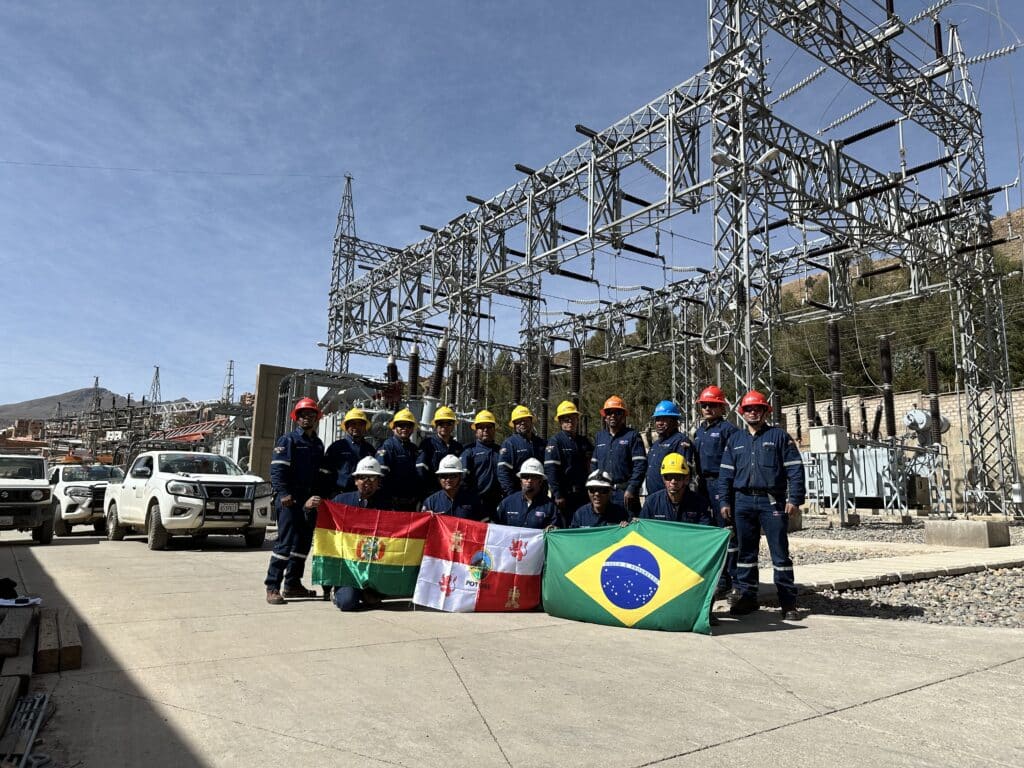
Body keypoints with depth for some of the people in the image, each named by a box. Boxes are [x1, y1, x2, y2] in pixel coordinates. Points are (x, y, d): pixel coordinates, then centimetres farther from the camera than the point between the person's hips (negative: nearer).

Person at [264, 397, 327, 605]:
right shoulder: (287, 440, -1)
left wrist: (318, 496, 11)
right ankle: (272, 587, -5)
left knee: (303, 543, 11)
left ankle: (293, 584, 21)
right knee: (285, 543, -10)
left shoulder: (318, 444, 18)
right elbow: (276, 470, -10)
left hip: (309, 502, 7)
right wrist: (283, 494, -21)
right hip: (290, 501, -7)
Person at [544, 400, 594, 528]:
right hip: (565, 496, -6)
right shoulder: (555, 441, -4)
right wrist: (557, 495, -17)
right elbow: (550, 469, -13)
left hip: (584, 494, 6)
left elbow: (591, 468, 18)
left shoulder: (585, 441, 14)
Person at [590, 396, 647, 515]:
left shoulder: (632, 436, 0)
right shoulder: (599, 436, 16)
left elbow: (640, 465, -7)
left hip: (625, 492, -5)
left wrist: (631, 489, -14)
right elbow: (594, 464, 19)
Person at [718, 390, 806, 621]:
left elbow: (795, 469, -1)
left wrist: (794, 498, -9)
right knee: (745, 551, 9)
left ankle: (788, 602, 7)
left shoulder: (779, 435, 4)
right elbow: (725, 473, 13)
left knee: (780, 553, -1)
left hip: (773, 501, -3)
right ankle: (747, 596, 19)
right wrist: (725, 501, 6)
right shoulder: (735, 439, 14)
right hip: (743, 501, 4)